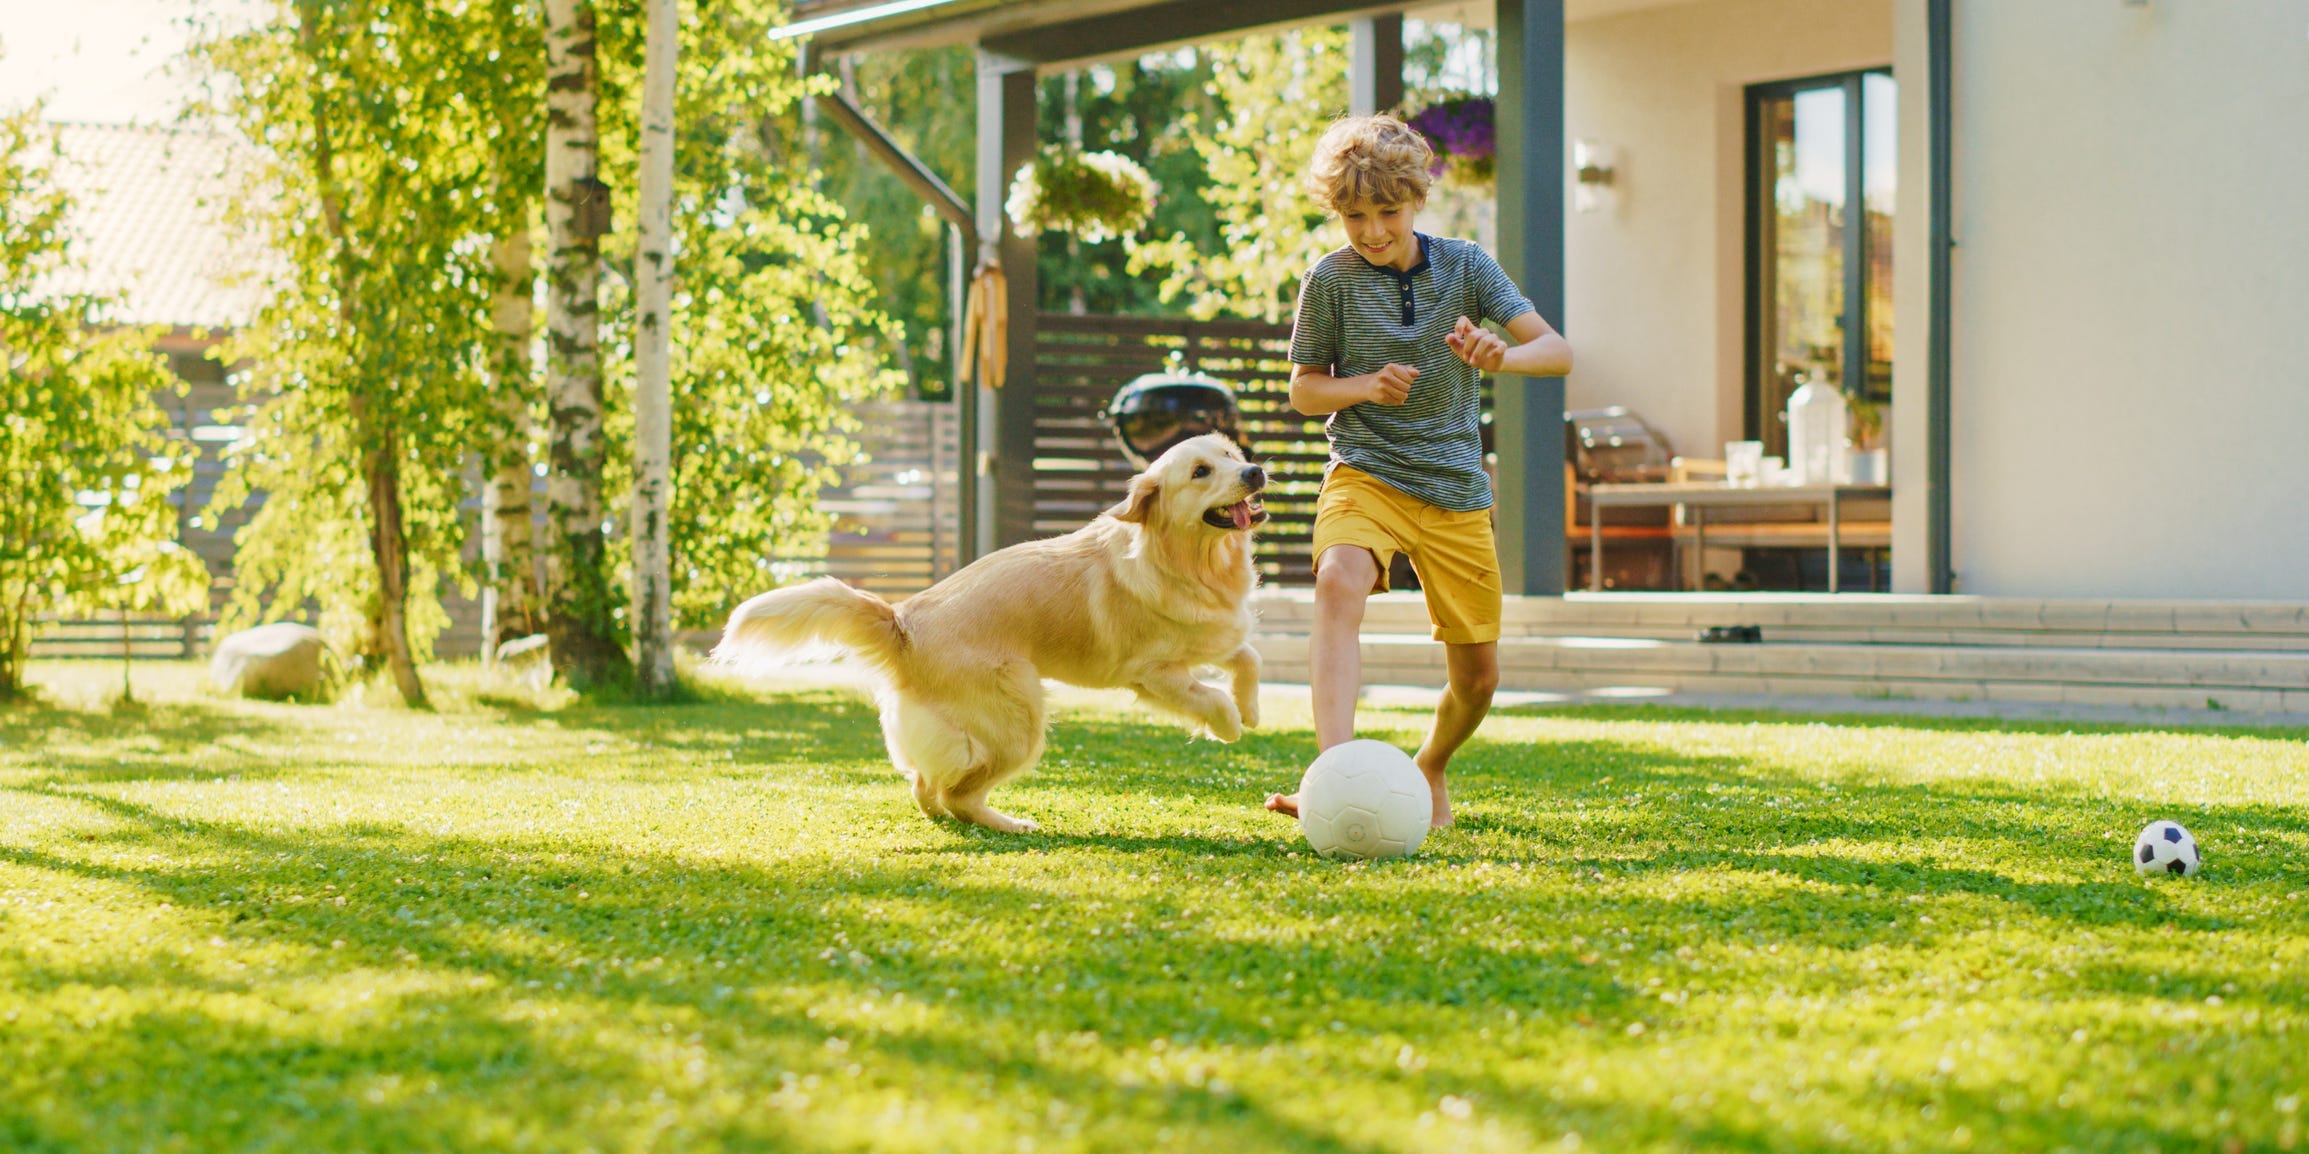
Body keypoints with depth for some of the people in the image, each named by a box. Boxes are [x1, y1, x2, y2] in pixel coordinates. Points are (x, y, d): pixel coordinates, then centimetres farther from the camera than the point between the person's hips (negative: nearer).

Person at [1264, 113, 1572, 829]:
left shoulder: (1465, 266, 1)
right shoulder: (1331, 279, -2)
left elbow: (1557, 352, -3)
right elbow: (1303, 392, 6)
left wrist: (1500, 356, -25)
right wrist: (1364, 387, -15)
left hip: (1456, 490, 3)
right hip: (1366, 474, -3)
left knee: (1477, 676, 5)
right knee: (1339, 584, -36)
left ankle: (1430, 768, 38)